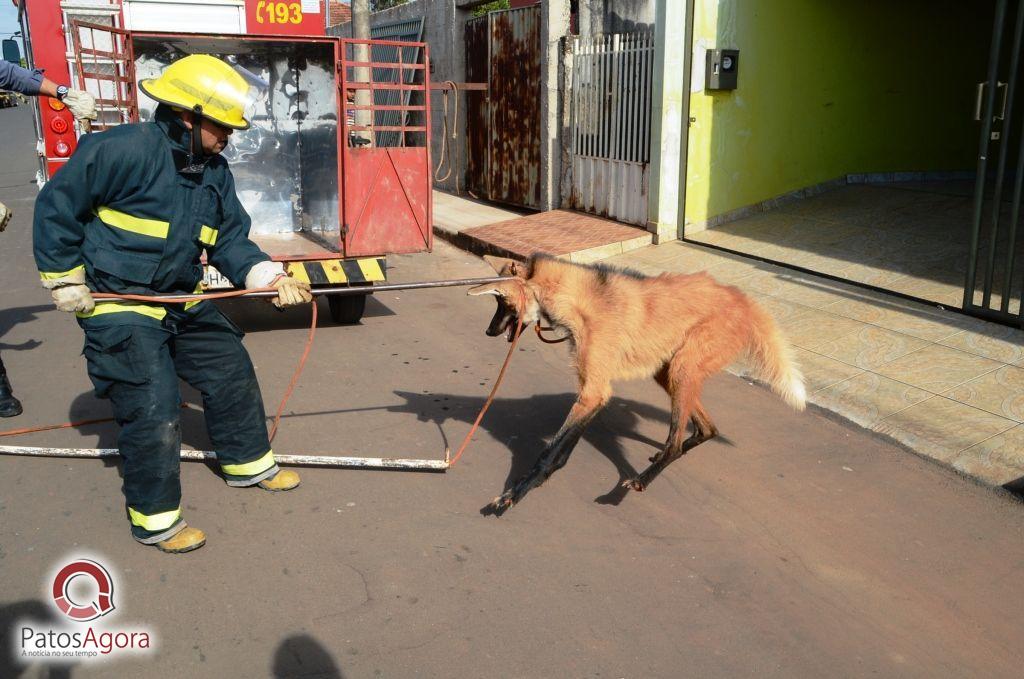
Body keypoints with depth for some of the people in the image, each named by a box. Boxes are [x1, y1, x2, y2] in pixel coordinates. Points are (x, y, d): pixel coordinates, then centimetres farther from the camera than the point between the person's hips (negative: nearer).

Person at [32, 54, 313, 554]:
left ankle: (247, 462, 37)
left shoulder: (214, 170, 2)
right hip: (117, 307, -8)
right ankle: (154, 518, 10)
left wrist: (269, 277, -12)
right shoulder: (124, 149, -21)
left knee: (232, 372, 15)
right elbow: (56, 207, -13)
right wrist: (65, 280, -10)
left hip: (183, 302, 8)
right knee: (153, 410, -9)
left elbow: (230, 241, 5)